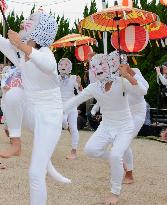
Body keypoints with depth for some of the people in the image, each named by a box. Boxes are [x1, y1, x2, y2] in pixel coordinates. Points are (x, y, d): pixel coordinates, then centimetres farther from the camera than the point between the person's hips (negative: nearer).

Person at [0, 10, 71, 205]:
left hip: (49, 117, -6)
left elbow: (48, 65, -45)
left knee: (35, 174, -11)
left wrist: (21, 45, -46)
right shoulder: (18, 53, 0)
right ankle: (16, 143, -10)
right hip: (30, 113, 6)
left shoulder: (44, 52, -21)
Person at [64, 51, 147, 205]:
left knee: (116, 156, -26)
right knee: (90, 149, -20)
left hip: (124, 128, -4)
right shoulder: (94, 87, -7)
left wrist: (127, 76, -43)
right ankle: (116, 160, 11)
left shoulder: (121, 82, -18)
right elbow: (75, 100, -2)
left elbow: (142, 92, -32)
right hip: (106, 127, 4)